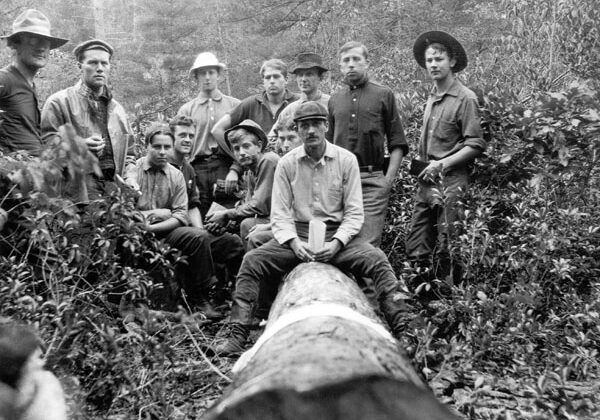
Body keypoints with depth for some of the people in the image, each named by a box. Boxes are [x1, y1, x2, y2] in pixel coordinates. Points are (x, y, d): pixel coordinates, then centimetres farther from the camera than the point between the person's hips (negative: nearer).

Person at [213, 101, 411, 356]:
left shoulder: (346, 160, -1)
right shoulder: (287, 163, 2)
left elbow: (354, 212, -3)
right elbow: (279, 213, -1)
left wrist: (336, 243, -18)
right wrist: (294, 243, -18)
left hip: (337, 235, -1)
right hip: (296, 234, 1)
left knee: (377, 260, -27)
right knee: (252, 261, -21)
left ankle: (402, 331, -21)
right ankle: (236, 334, -16)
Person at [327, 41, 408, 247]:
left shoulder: (384, 95, 7)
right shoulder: (334, 100, 17)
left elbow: (397, 143, 4)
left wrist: (389, 178, -6)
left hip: (372, 179, -3)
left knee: (368, 244, -7)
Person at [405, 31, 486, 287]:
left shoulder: (465, 99, -7)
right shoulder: (431, 98, 16)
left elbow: (475, 145, -11)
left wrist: (442, 164, -16)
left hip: (450, 182, -7)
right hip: (426, 182, 7)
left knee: (447, 250, -1)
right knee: (416, 249, 7)